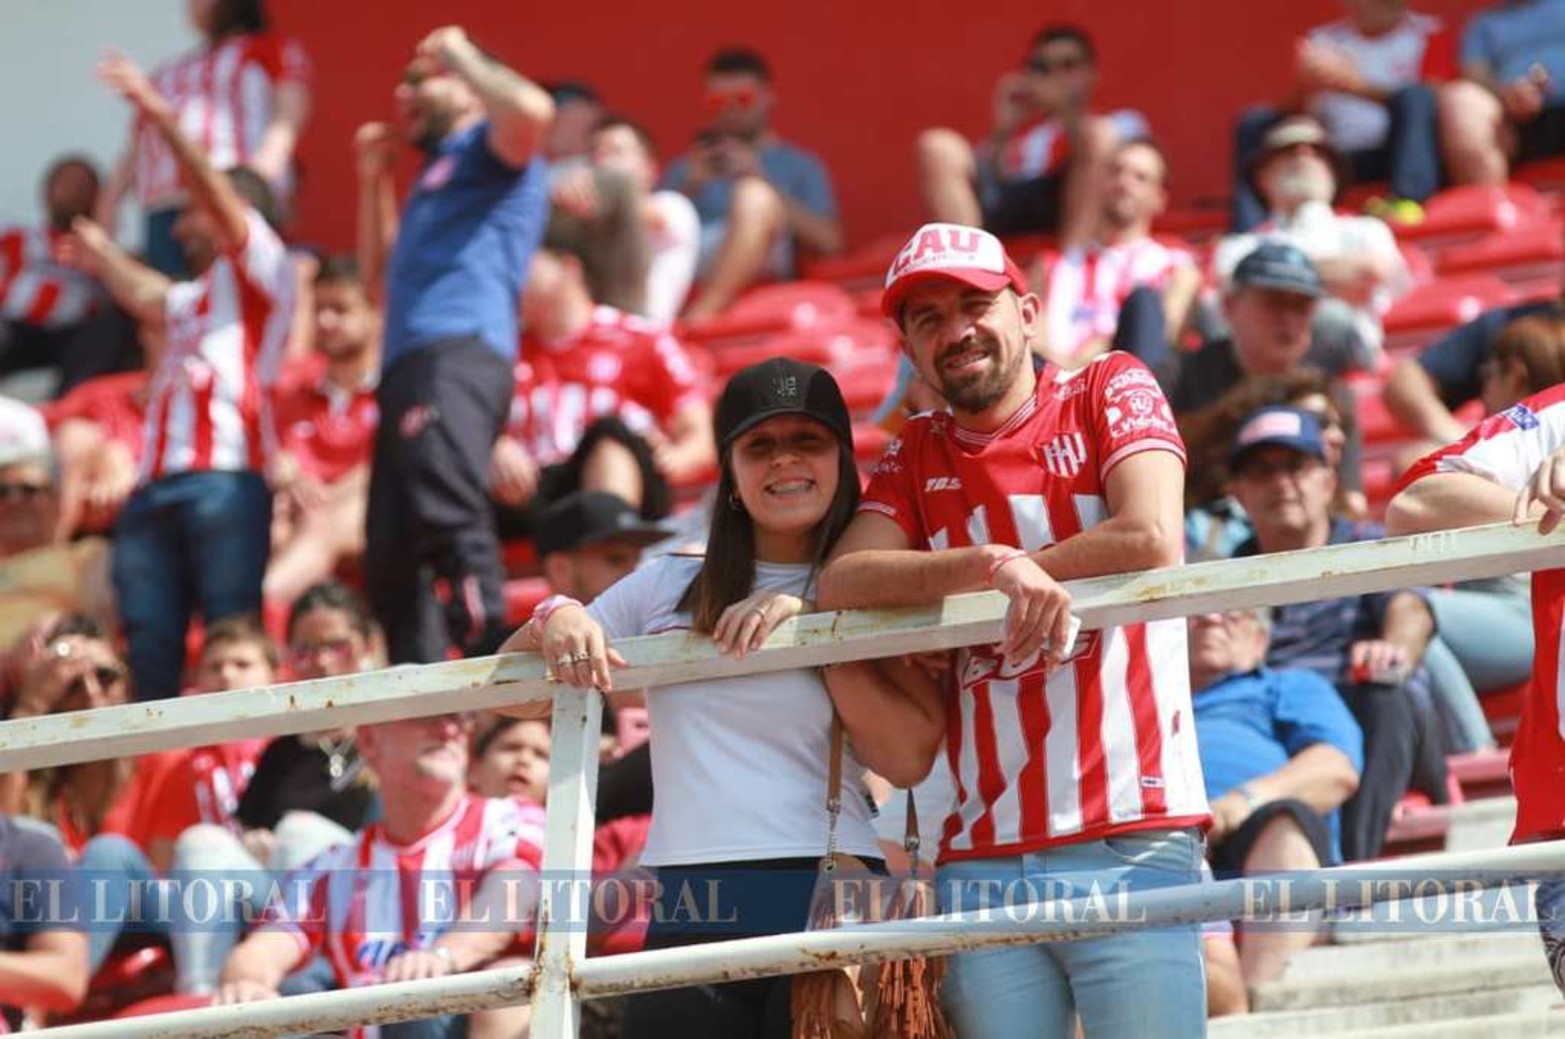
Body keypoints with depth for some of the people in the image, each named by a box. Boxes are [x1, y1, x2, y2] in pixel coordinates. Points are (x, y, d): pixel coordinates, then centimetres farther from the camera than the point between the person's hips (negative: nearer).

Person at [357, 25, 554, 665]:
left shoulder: (487, 148, 10)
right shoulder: (437, 174, 35)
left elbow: (531, 110, -15)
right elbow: (378, 272, 41)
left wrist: (460, 56, 2)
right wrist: (374, 180, 35)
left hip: (456, 354, -10)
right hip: (409, 366, 10)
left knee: (448, 516, -28)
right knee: (391, 558, 2)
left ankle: (496, 667, -37)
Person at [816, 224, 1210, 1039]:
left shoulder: (1111, 391, 7)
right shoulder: (915, 459, 17)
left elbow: (1153, 542, -10)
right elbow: (842, 582, 0)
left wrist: (947, 589, -2)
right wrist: (994, 568, -17)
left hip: (1131, 841, -4)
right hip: (982, 860, 4)